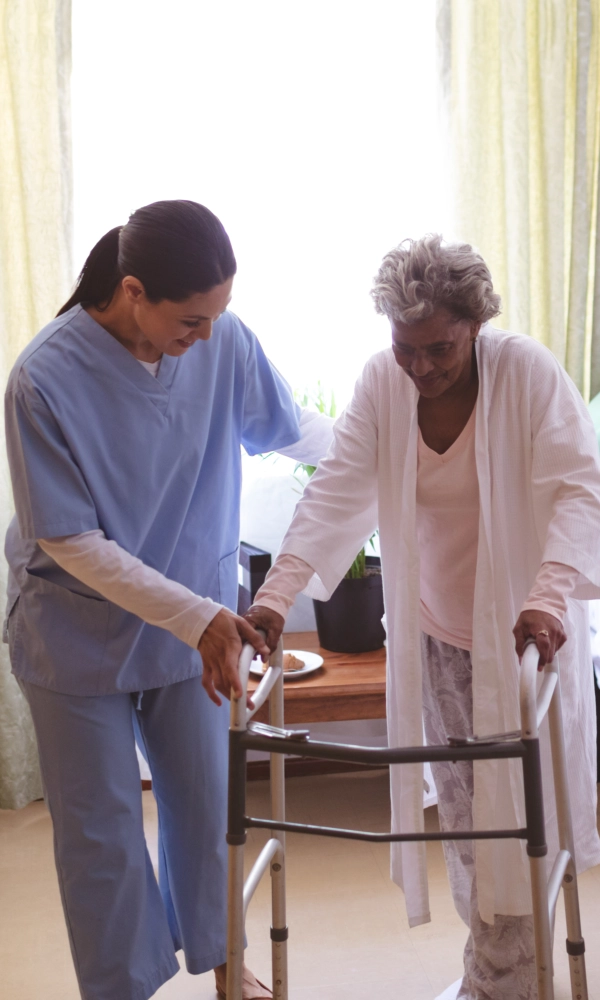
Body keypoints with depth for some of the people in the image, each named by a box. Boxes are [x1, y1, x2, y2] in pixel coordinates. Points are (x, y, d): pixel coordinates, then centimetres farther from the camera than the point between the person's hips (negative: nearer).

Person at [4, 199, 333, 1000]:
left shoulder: (224, 343, -13)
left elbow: (289, 429, 6)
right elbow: (69, 541, -20)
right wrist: (195, 617, -26)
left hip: (195, 624, 4)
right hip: (79, 635, -3)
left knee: (207, 804, 18)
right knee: (103, 832, 10)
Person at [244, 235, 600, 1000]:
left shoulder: (526, 371, -17)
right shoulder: (381, 383, -8)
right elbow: (335, 492, -15)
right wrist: (276, 593, -27)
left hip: (526, 630, -3)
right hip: (435, 632, 4)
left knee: (519, 809, 4)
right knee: (459, 809, 14)